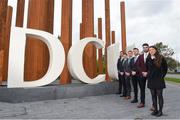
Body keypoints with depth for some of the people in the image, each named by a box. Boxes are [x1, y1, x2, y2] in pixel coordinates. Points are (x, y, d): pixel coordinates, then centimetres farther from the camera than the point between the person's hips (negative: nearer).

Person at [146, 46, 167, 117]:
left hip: (159, 80, -4)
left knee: (159, 95, 3)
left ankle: (160, 111, 15)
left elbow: (165, 68, 4)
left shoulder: (161, 58, -4)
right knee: (153, 95, 9)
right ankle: (155, 110, 21)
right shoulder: (148, 59, 5)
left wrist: (162, 76, 0)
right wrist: (148, 75, 8)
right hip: (151, 80, 4)